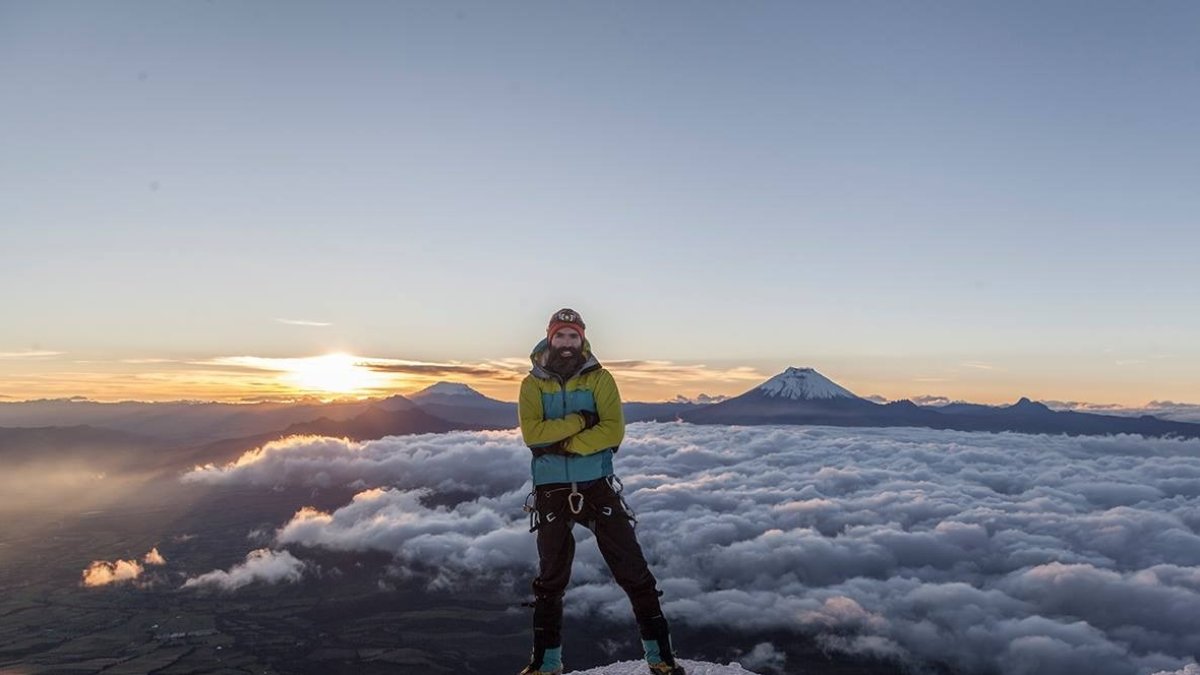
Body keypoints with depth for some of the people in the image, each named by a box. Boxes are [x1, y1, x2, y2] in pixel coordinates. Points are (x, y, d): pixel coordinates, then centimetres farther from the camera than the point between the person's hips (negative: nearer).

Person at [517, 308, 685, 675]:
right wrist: (579, 420, -16)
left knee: (633, 570, -1)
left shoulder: (599, 379, 0)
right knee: (551, 579, 12)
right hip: (552, 490, 1)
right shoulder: (533, 384, 2)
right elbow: (531, 433, -13)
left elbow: (613, 430, -11)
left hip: (598, 486, -1)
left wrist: (566, 443, -18)